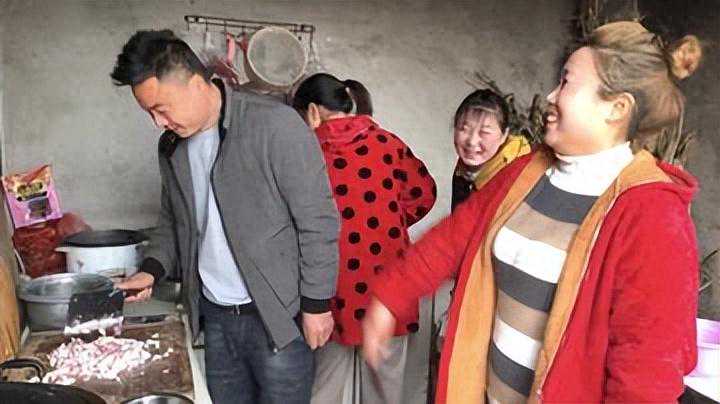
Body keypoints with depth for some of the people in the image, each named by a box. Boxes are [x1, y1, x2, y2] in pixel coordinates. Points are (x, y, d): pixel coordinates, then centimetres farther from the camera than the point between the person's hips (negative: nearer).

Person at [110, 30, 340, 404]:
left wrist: (316, 304, -12)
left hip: (277, 316, -5)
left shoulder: (275, 125, -16)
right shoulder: (171, 146, 5)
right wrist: (152, 269, 2)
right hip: (215, 317, 6)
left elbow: (318, 222, -14)